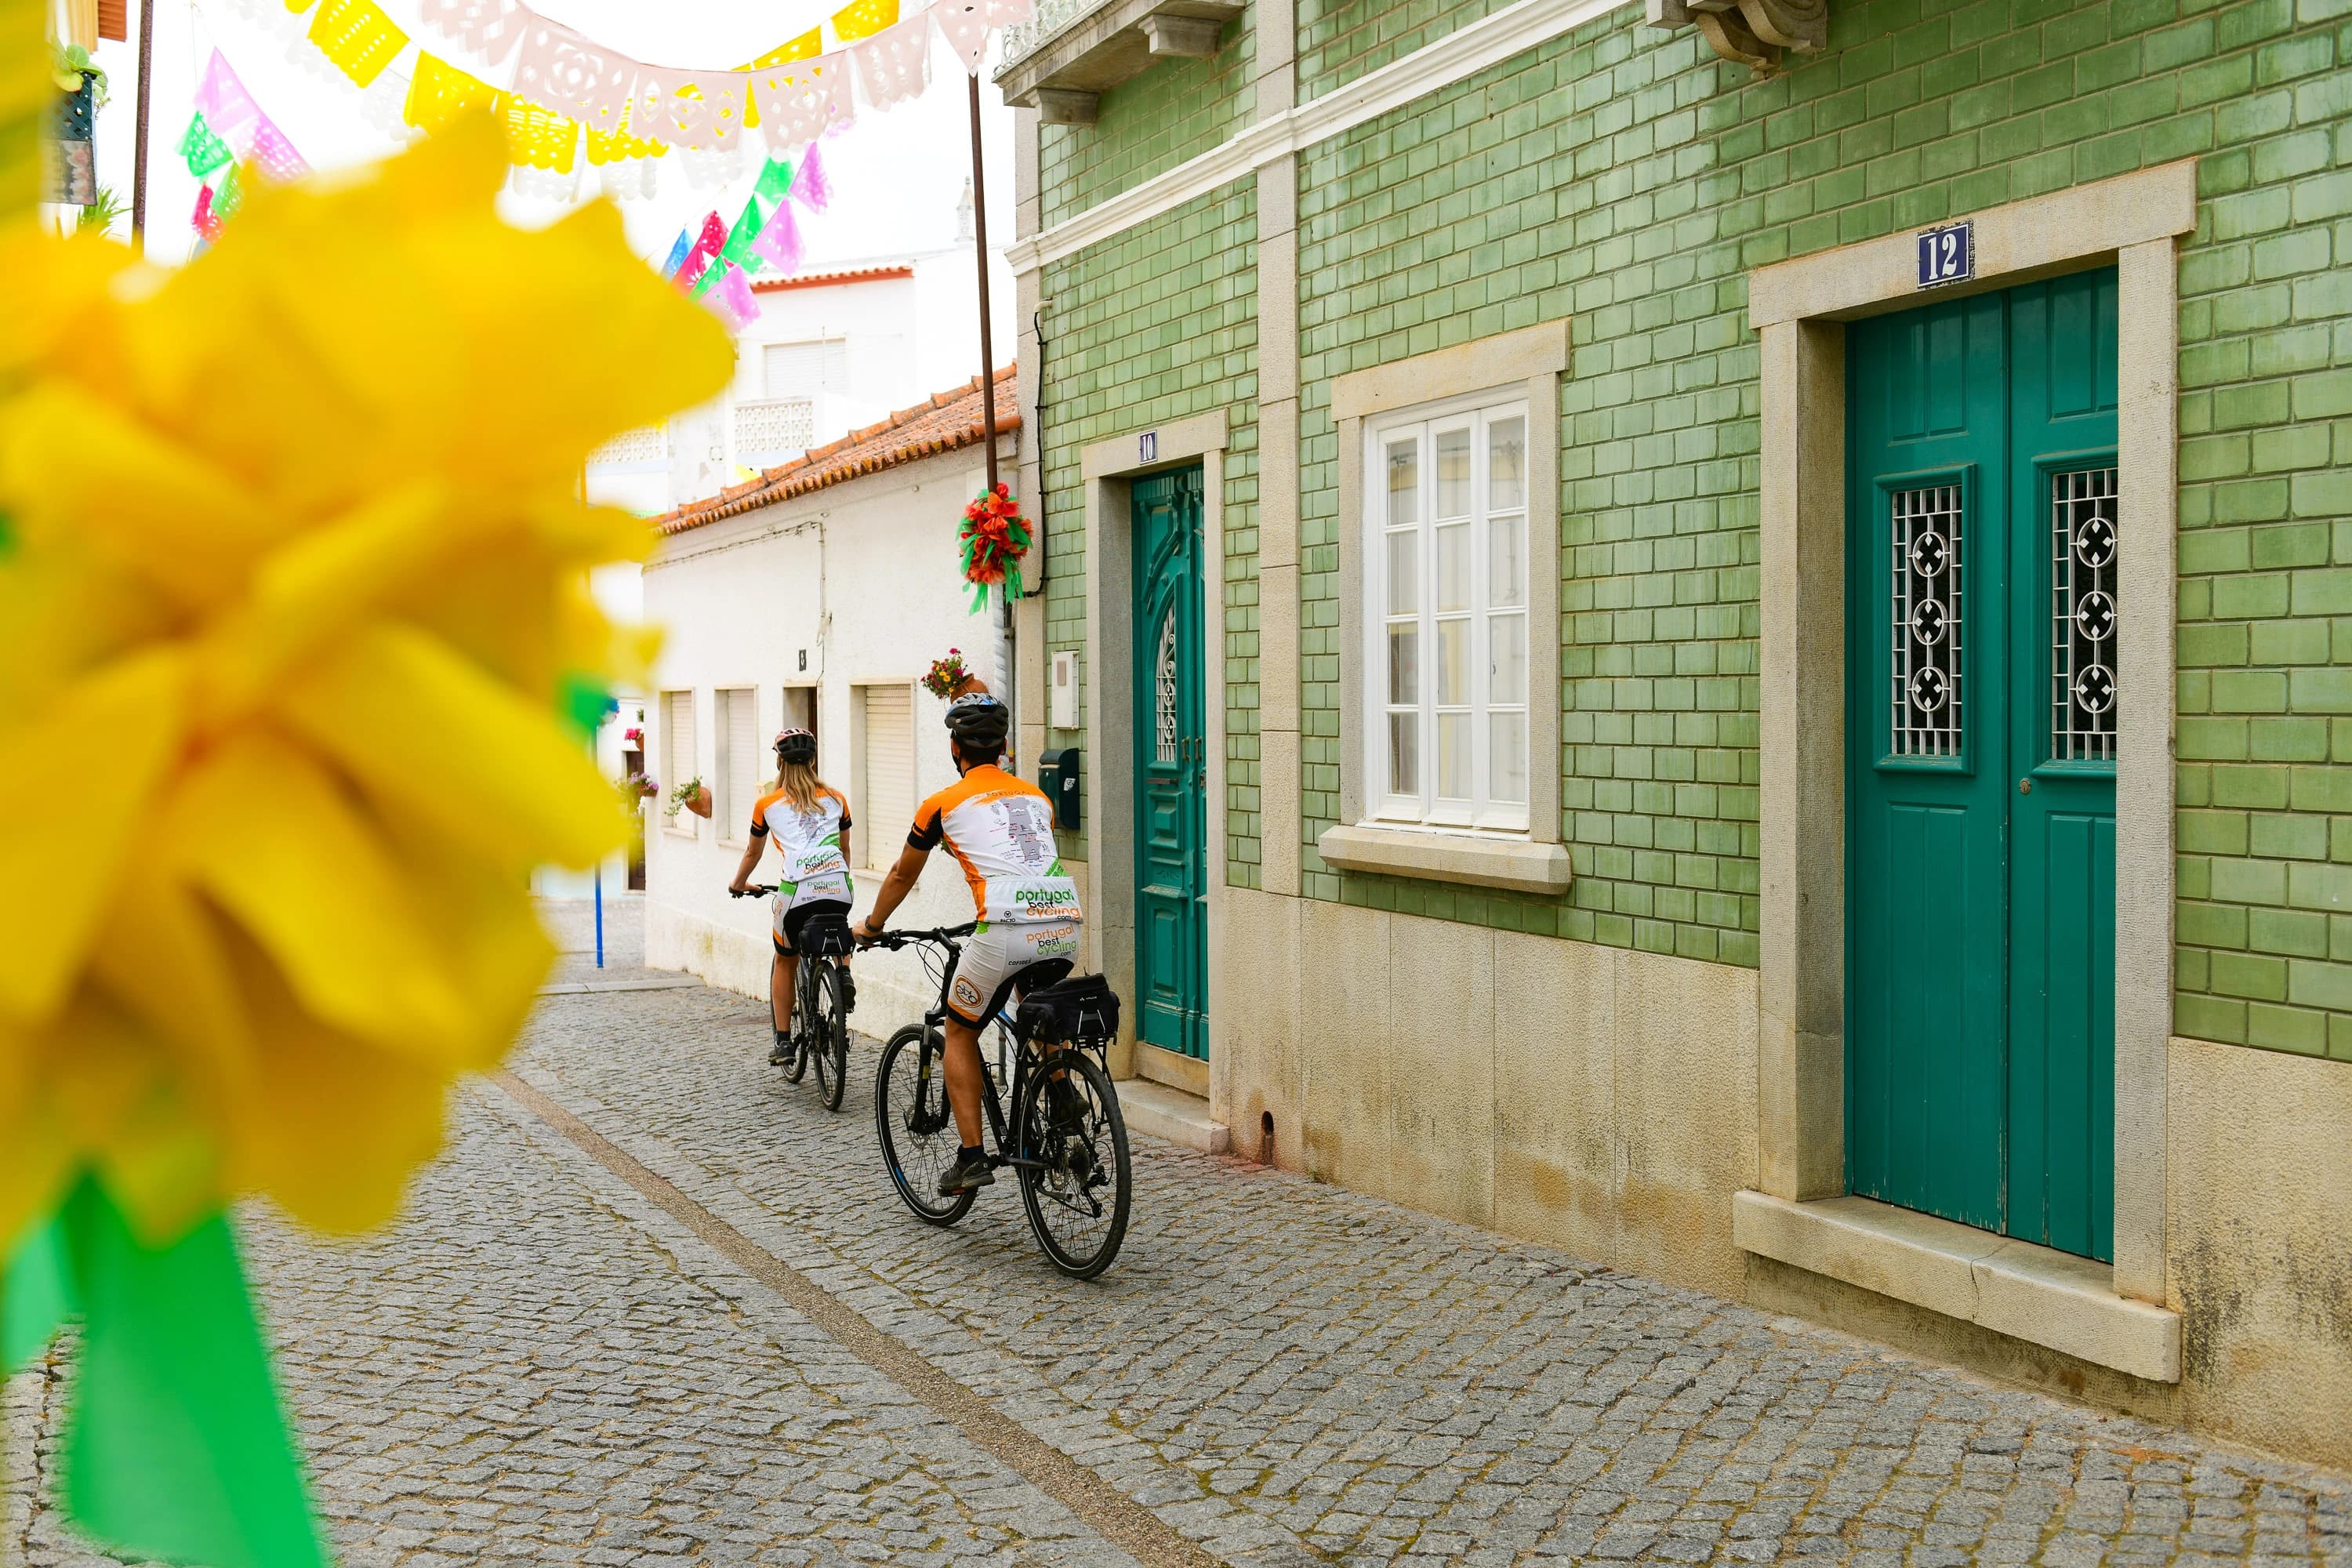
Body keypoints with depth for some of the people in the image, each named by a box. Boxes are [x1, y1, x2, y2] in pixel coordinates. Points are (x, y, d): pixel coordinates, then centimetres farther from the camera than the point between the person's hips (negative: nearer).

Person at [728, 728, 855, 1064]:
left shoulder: (767, 804, 16)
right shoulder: (835, 799, 20)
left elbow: (753, 853, 30)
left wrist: (738, 884, 48)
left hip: (797, 890, -2)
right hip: (839, 886, 2)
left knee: (785, 962, 20)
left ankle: (783, 1041, 18)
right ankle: (844, 973, 11)